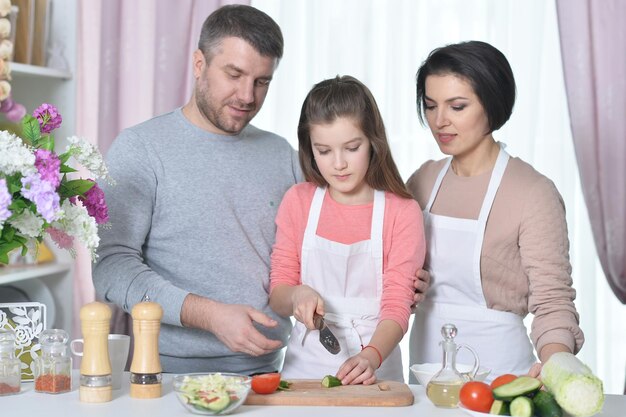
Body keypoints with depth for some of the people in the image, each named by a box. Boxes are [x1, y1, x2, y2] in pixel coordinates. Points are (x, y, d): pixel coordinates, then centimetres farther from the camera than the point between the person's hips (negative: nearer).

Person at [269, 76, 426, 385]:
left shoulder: (402, 212, 0)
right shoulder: (297, 202, 7)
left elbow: (397, 306, -6)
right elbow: (277, 298, 10)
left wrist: (371, 357, -23)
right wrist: (295, 295, -12)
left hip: (375, 371, -2)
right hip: (305, 365, 2)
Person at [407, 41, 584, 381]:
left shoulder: (534, 193, -14)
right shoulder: (422, 181, 3)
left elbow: (553, 301, -14)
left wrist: (551, 365, -32)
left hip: (495, 365, -5)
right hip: (425, 355, 5)